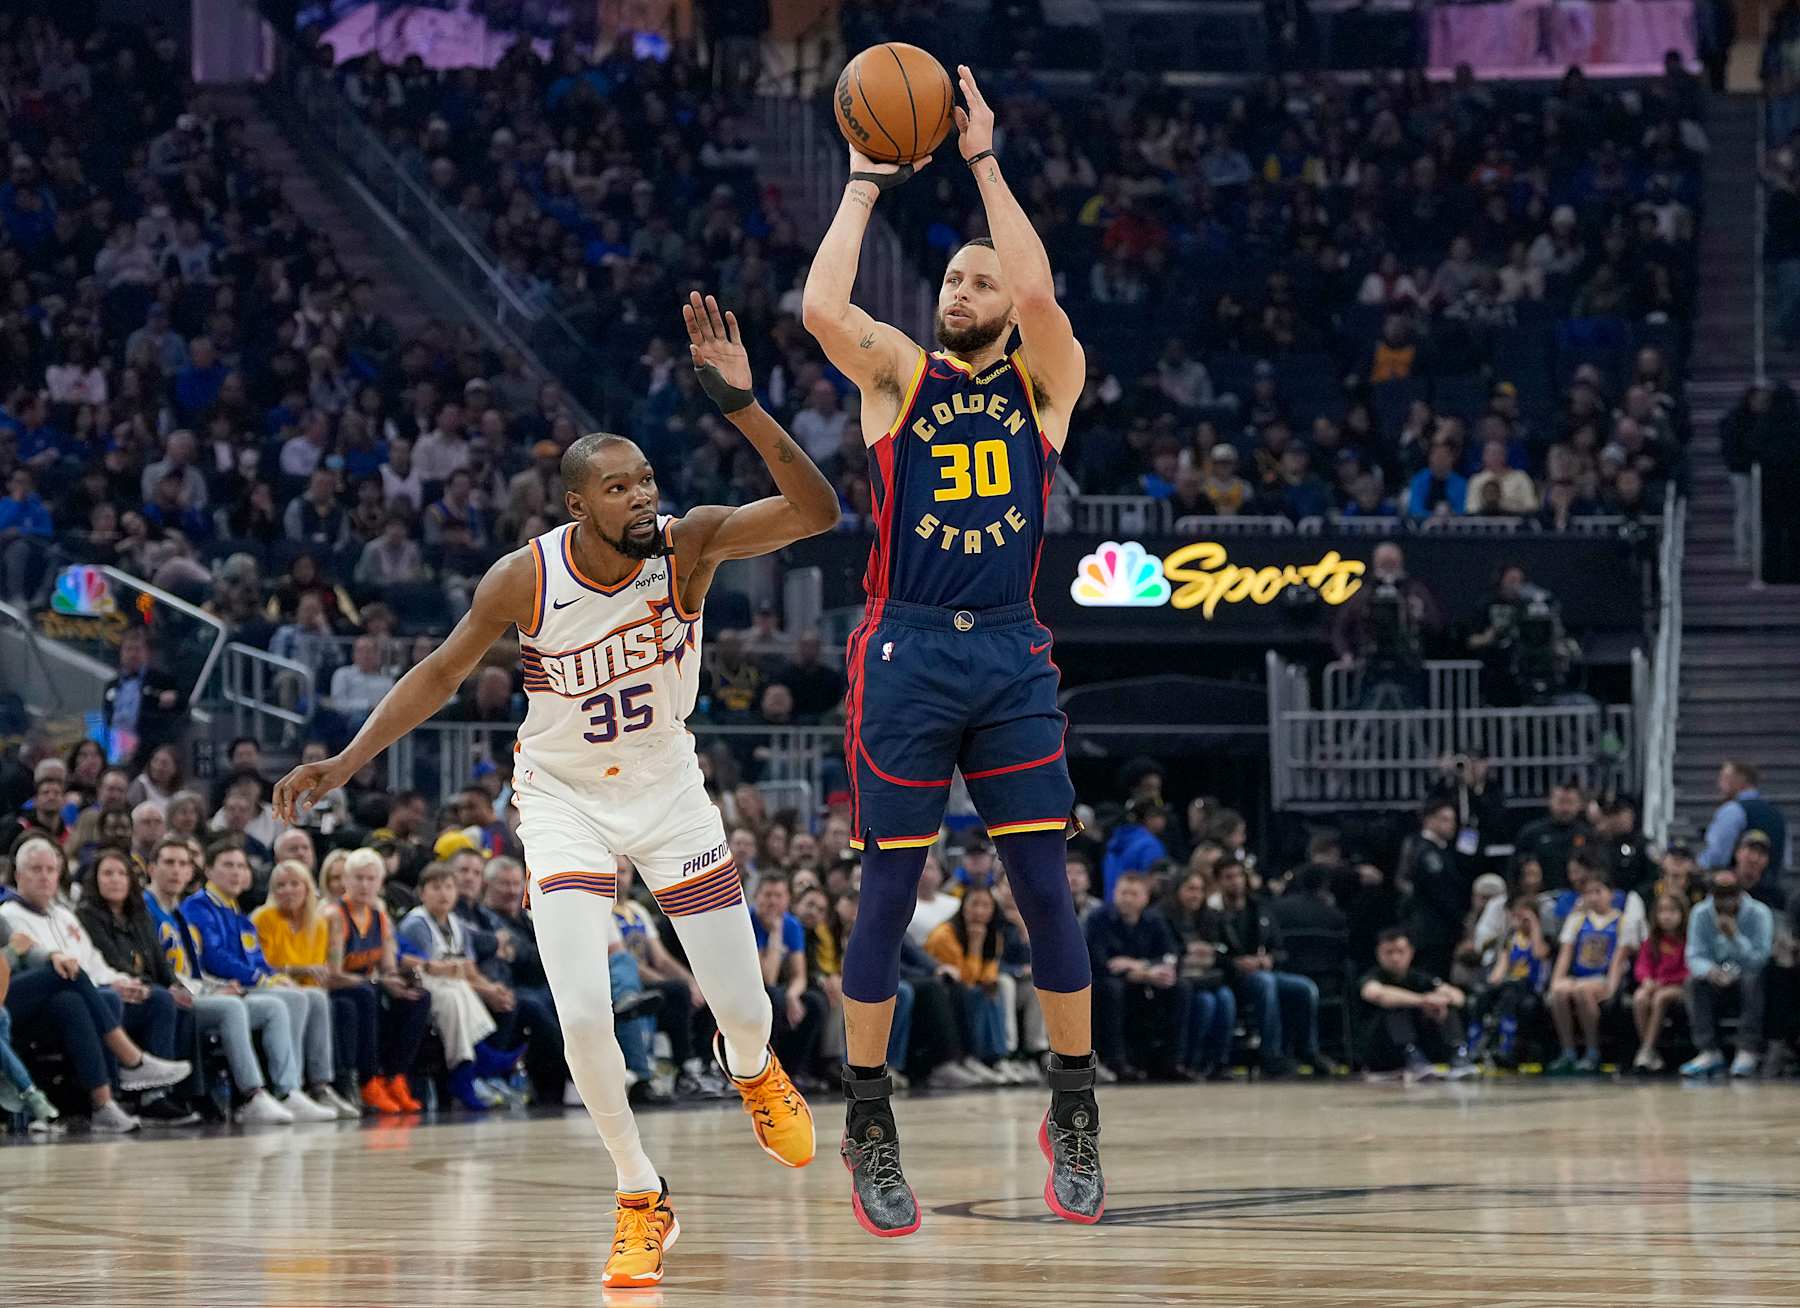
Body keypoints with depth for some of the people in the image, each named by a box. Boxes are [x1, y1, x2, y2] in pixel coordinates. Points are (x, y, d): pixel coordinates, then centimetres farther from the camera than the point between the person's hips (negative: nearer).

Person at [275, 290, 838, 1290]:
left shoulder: (689, 544, -21)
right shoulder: (525, 579, -21)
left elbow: (818, 513, -34)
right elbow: (441, 672, -6)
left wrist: (745, 412, -47)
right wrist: (346, 762, -15)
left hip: (668, 790, 1)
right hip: (563, 801, -1)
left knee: (743, 1009, 2)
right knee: (582, 1014, -18)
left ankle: (750, 1068, 43)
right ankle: (641, 1199, 5)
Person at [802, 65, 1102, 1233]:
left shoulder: (1045, 381, 8)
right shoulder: (900, 376, 7)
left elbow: (1037, 291, -12)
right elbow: (822, 307, -12)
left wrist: (984, 160, -7)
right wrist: (867, 183, -4)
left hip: (1012, 657, 1)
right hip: (908, 656, -1)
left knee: (1048, 888, 1)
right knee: (889, 893, 1)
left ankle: (1075, 1116, 11)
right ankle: (869, 1129, 9)